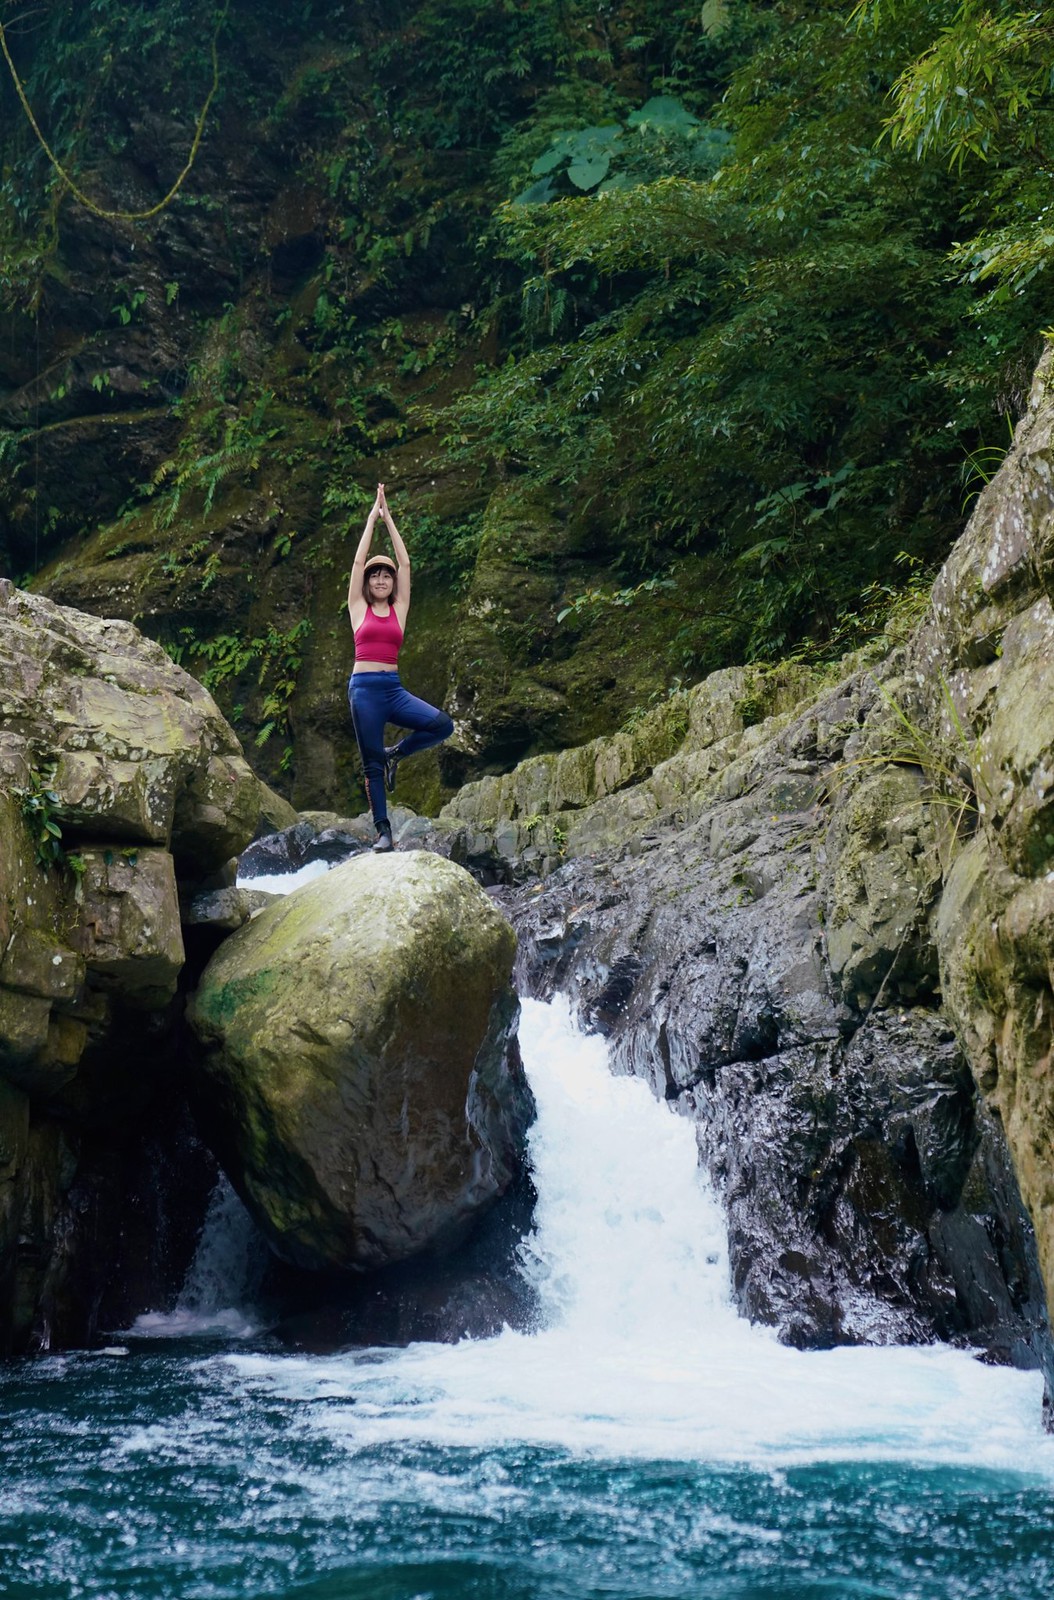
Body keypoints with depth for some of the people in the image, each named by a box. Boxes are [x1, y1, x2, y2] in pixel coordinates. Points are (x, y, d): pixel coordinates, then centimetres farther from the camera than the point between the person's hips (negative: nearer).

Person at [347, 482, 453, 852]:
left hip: (393, 688, 3)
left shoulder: (399, 609, 11)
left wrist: (388, 519, 10)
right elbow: (359, 560, 4)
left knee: (442, 725, -19)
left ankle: (396, 753, 6)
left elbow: (405, 563, 9)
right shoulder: (358, 607, 7)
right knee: (372, 763, -3)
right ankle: (383, 831, 3)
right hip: (364, 687, -3)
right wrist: (372, 517, 8)